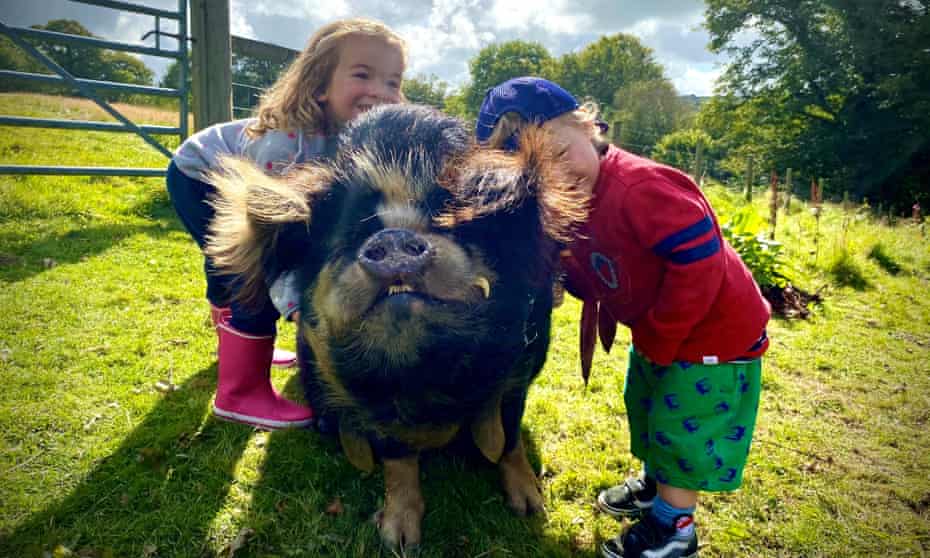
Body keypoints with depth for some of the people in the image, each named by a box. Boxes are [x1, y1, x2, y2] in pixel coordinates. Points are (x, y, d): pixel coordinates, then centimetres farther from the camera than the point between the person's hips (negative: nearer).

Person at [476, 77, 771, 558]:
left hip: (713, 329, -9)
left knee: (682, 428, 3)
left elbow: (699, 257, -34)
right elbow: (588, 278, 7)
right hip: (657, 332, 9)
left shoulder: (641, 186, -33)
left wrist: (659, 337, -24)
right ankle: (656, 486, 48)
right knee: (645, 406, 24)